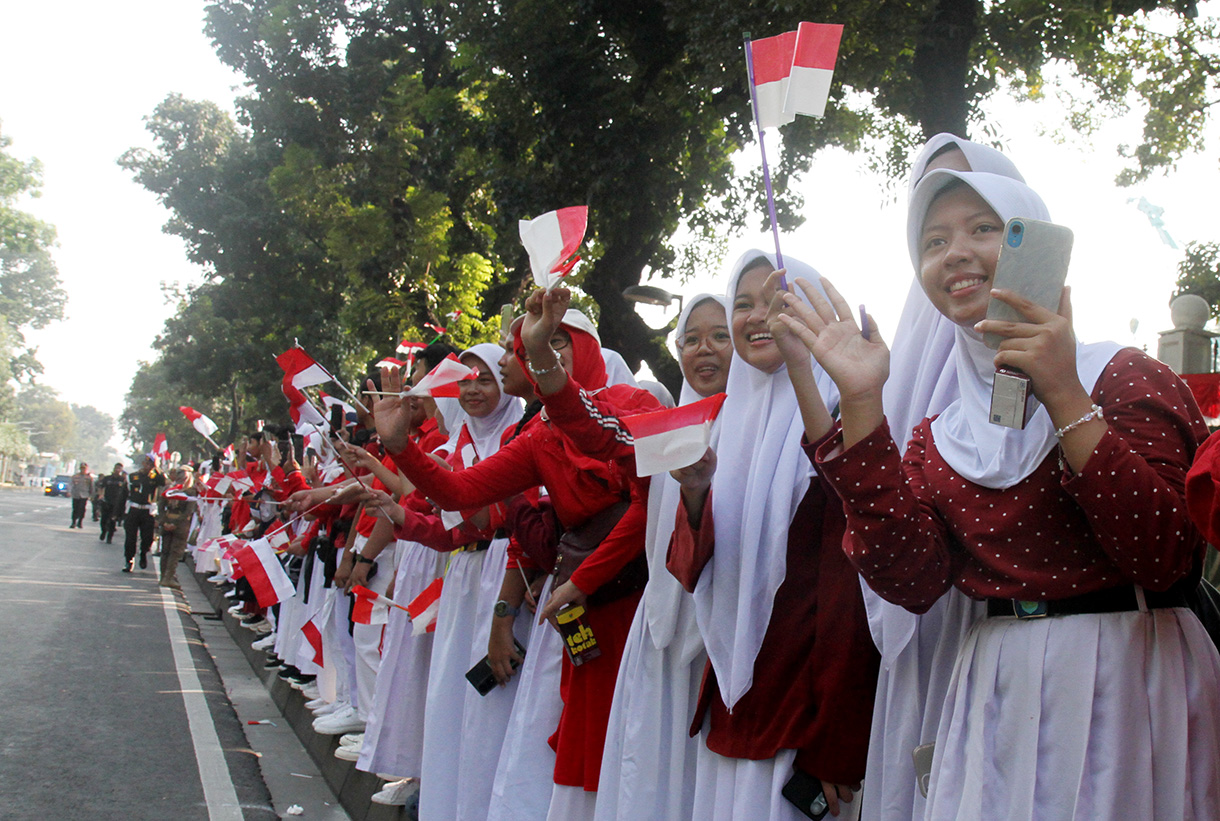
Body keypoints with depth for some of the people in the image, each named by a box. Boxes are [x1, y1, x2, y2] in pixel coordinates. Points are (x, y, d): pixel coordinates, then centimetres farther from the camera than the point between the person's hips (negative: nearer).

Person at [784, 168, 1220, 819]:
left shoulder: (1125, 377, -4)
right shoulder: (938, 437, 9)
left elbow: (1165, 558, -17)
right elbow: (908, 581, -8)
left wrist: (1065, 399, -21)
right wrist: (862, 403, -9)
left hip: (1125, 684, -4)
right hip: (994, 695, 4)